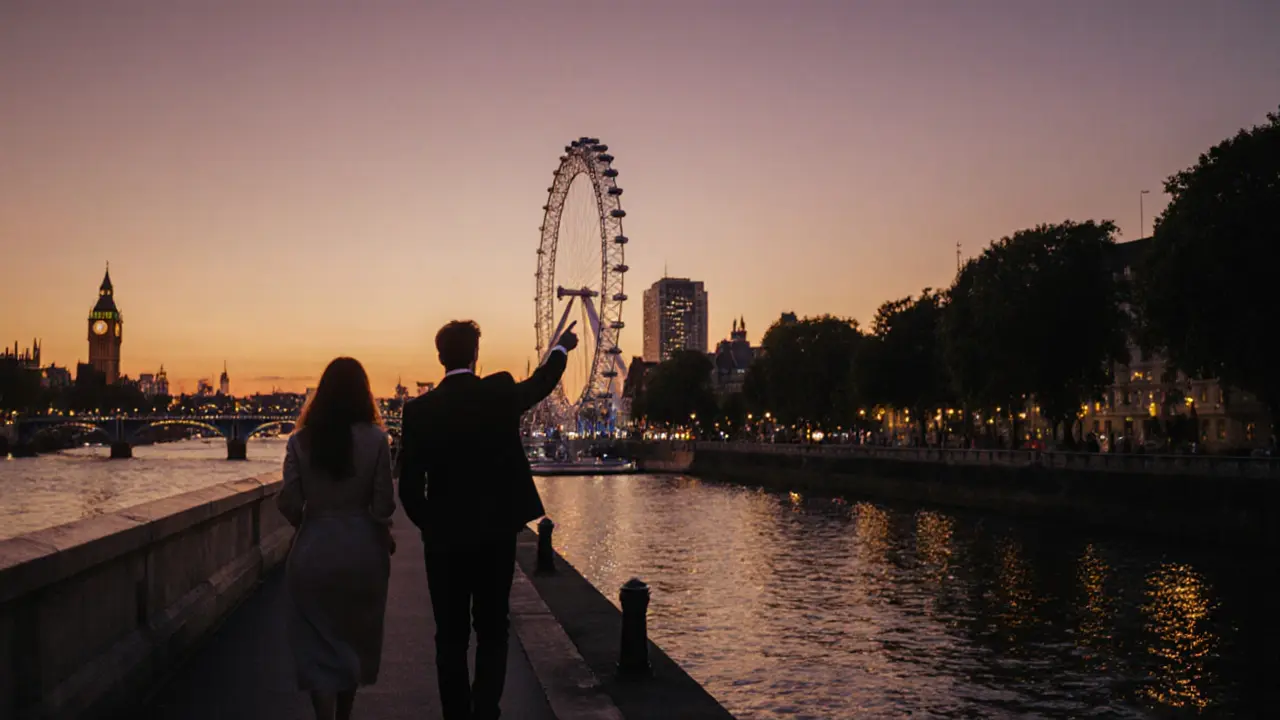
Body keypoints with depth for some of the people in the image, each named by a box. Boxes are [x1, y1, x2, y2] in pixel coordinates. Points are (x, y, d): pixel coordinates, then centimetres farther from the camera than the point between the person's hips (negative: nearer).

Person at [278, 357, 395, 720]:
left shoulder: (300, 441, -6)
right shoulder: (376, 440, -10)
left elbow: (290, 503, -7)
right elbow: (383, 505, -9)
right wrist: (385, 536, 11)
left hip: (313, 550, 0)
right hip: (362, 550, 1)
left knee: (320, 645, 8)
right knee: (355, 640, 19)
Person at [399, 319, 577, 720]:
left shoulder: (419, 410, -8)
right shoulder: (501, 393, -7)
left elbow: (409, 486, -6)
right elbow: (542, 383, 16)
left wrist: (430, 526, 11)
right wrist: (562, 347, 35)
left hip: (445, 539, 0)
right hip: (497, 534, 1)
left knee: (451, 637, 10)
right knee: (492, 633, 11)